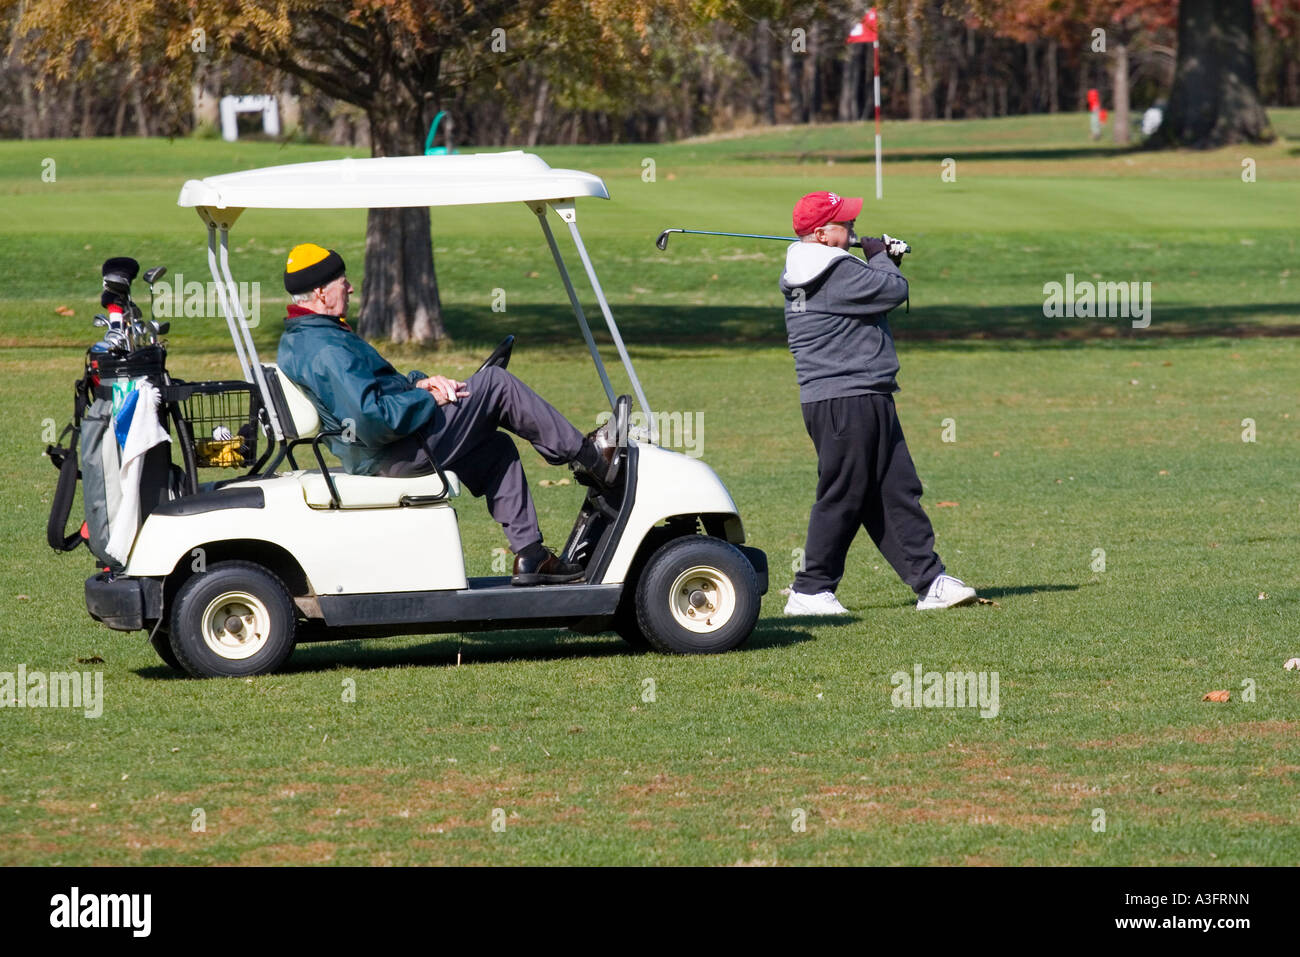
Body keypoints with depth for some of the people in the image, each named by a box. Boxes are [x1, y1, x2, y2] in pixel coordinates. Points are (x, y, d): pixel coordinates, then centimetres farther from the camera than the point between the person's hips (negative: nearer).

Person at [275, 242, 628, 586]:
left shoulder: (294, 341, 11)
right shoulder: (325, 349, -24)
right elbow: (370, 418, -31)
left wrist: (417, 382, 4)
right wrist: (427, 398, -17)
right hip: (400, 453, -11)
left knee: (496, 448, 23)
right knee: (494, 383, -4)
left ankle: (530, 555, 20)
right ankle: (587, 455, 8)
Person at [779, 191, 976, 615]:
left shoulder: (802, 274, 14)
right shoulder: (836, 272, -18)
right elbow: (894, 290, -14)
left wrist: (880, 255, 15)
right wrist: (880, 258, 4)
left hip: (869, 402, 11)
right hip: (845, 402, -11)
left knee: (898, 493, 9)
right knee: (843, 497, -3)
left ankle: (929, 581, 9)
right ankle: (810, 591, 4)